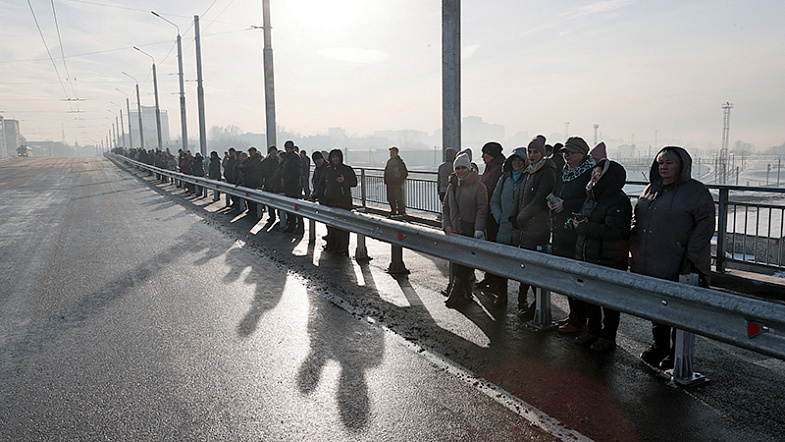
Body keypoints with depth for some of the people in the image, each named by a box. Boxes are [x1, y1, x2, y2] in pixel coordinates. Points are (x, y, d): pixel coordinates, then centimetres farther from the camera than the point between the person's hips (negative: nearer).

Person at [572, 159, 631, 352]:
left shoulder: (618, 201, -17)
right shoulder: (592, 196, 11)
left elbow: (612, 231, -27)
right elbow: (582, 218, 23)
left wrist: (583, 227, -19)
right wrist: (579, 221, -2)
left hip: (609, 261, -8)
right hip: (587, 257, 9)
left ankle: (608, 336, 19)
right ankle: (593, 330, 34)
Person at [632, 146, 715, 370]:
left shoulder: (697, 192, -5)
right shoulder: (651, 189, 14)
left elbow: (705, 226, -10)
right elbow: (636, 218, 21)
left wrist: (689, 258, -15)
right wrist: (635, 246, 11)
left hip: (679, 269, -6)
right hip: (650, 264, 6)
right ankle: (659, 346, 31)